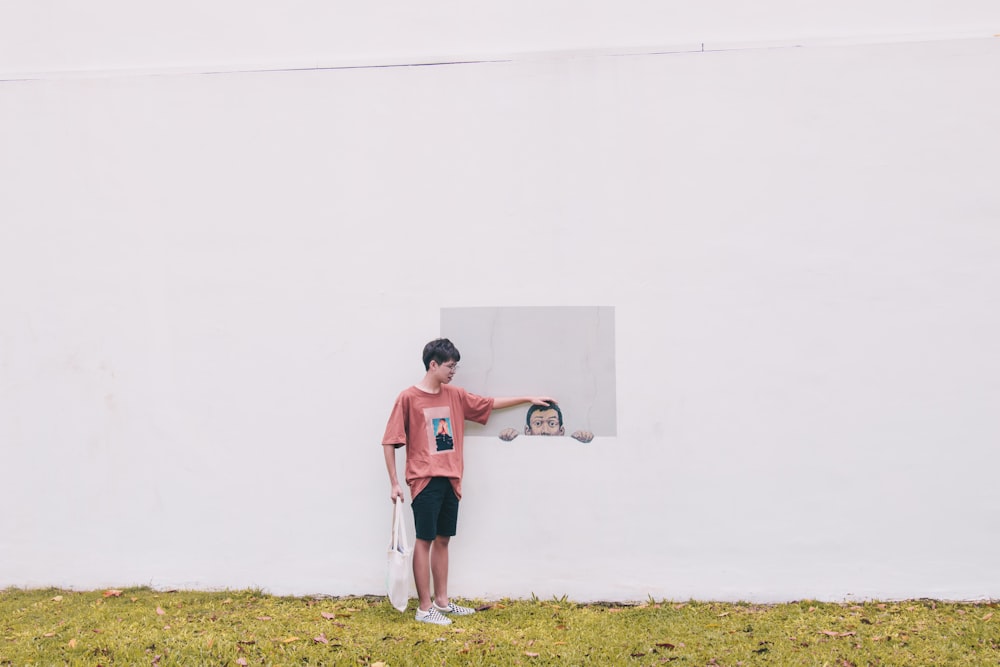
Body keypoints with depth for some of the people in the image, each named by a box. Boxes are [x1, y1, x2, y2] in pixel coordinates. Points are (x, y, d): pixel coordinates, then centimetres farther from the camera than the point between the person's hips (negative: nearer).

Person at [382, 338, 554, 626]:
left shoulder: (455, 395, 10)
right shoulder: (408, 398, -8)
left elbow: (490, 403, 22)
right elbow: (390, 441, -7)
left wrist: (528, 399, 22)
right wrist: (394, 483, -10)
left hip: (450, 480, 6)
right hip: (425, 481, -6)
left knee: (443, 539, 12)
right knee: (425, 540, -1)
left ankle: (442, 601, 22)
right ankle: (424, 608, 5)